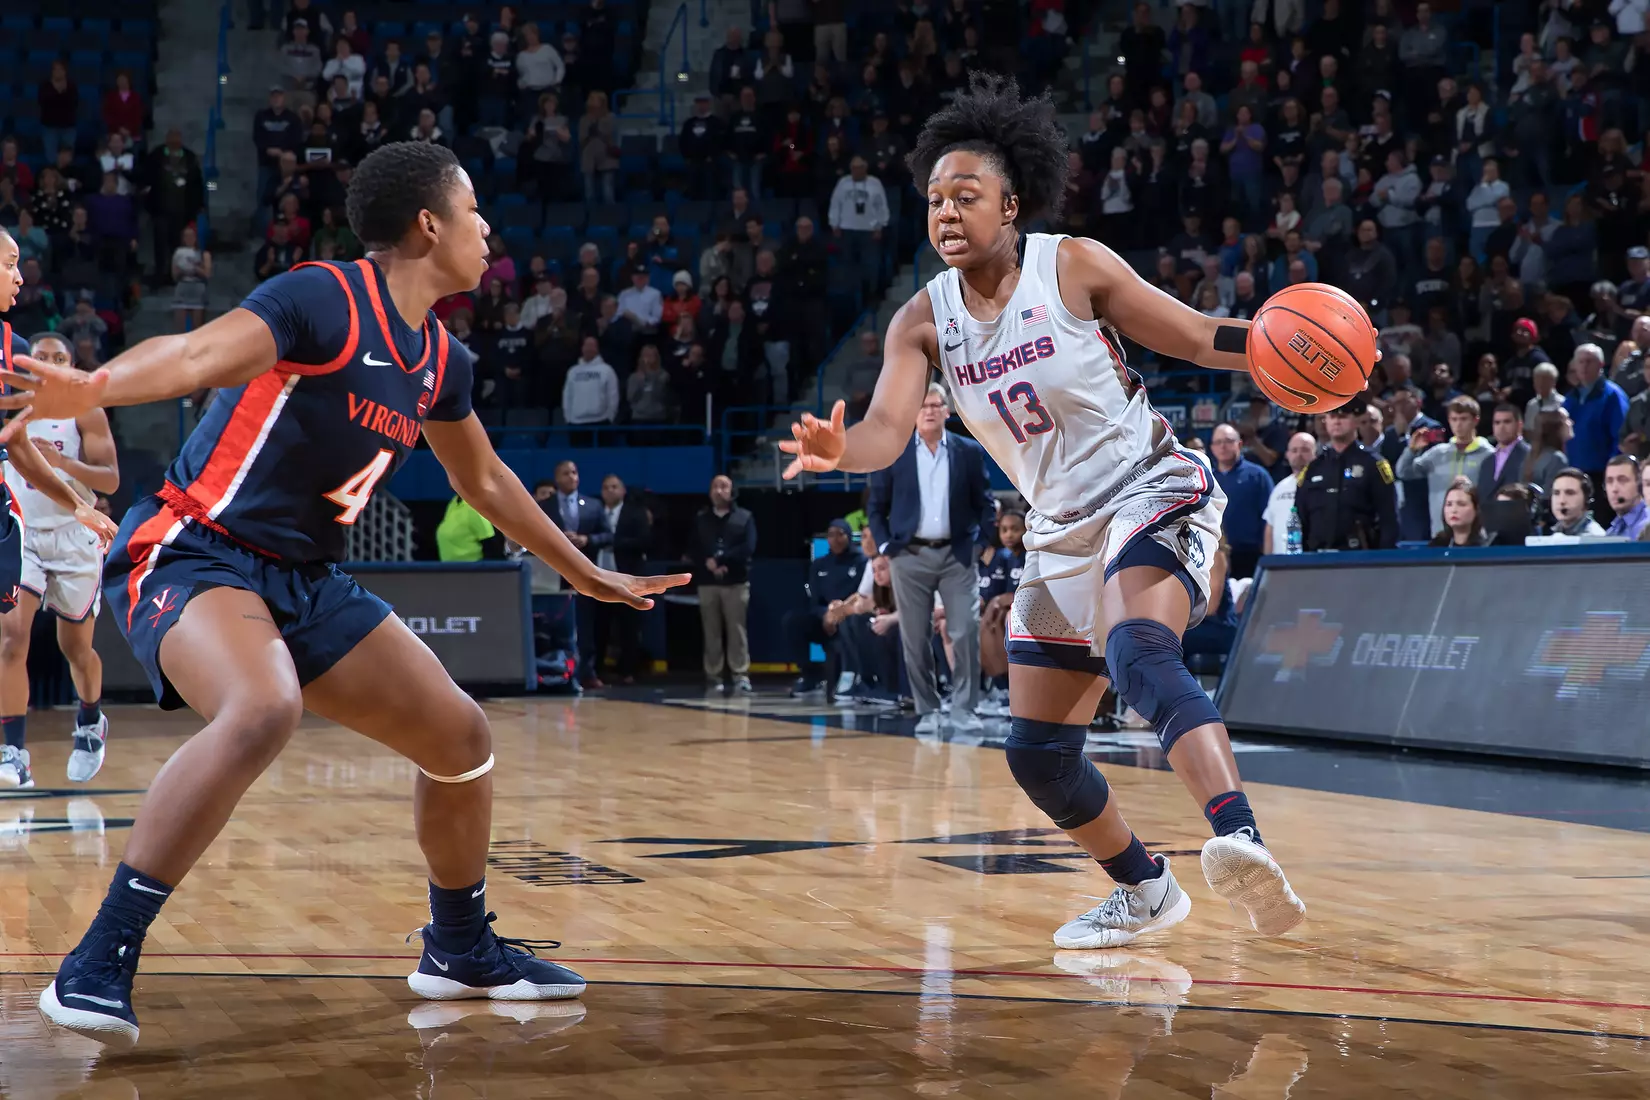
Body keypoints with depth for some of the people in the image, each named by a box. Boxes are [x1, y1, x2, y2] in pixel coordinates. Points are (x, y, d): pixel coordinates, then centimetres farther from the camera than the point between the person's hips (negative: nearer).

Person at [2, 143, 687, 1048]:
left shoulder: (441, 360, 9)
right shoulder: (324, 301, -16)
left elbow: (483, 480, 26)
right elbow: (195, 355, -33)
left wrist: (585, 575, 35)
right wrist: (89, 390, -53)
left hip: (307, 581, 9)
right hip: (194, 555, -9)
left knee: (461, 738, 8)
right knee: (264, 711, -37)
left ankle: (461, 952, 32)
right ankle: (96, 966, -31)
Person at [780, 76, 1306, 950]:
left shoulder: (1074, 267, -10)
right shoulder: (923, 321, -1)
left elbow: (1198, 339, -4)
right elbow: (888, 431, -15)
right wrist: (836, 451, -38)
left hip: (1153, 493, -6)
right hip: (1062, 532, 6)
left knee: (1139, 654, -37)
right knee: (1037, 753, 8)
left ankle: (1239, 840, -52)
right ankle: (1145, 893, 30)